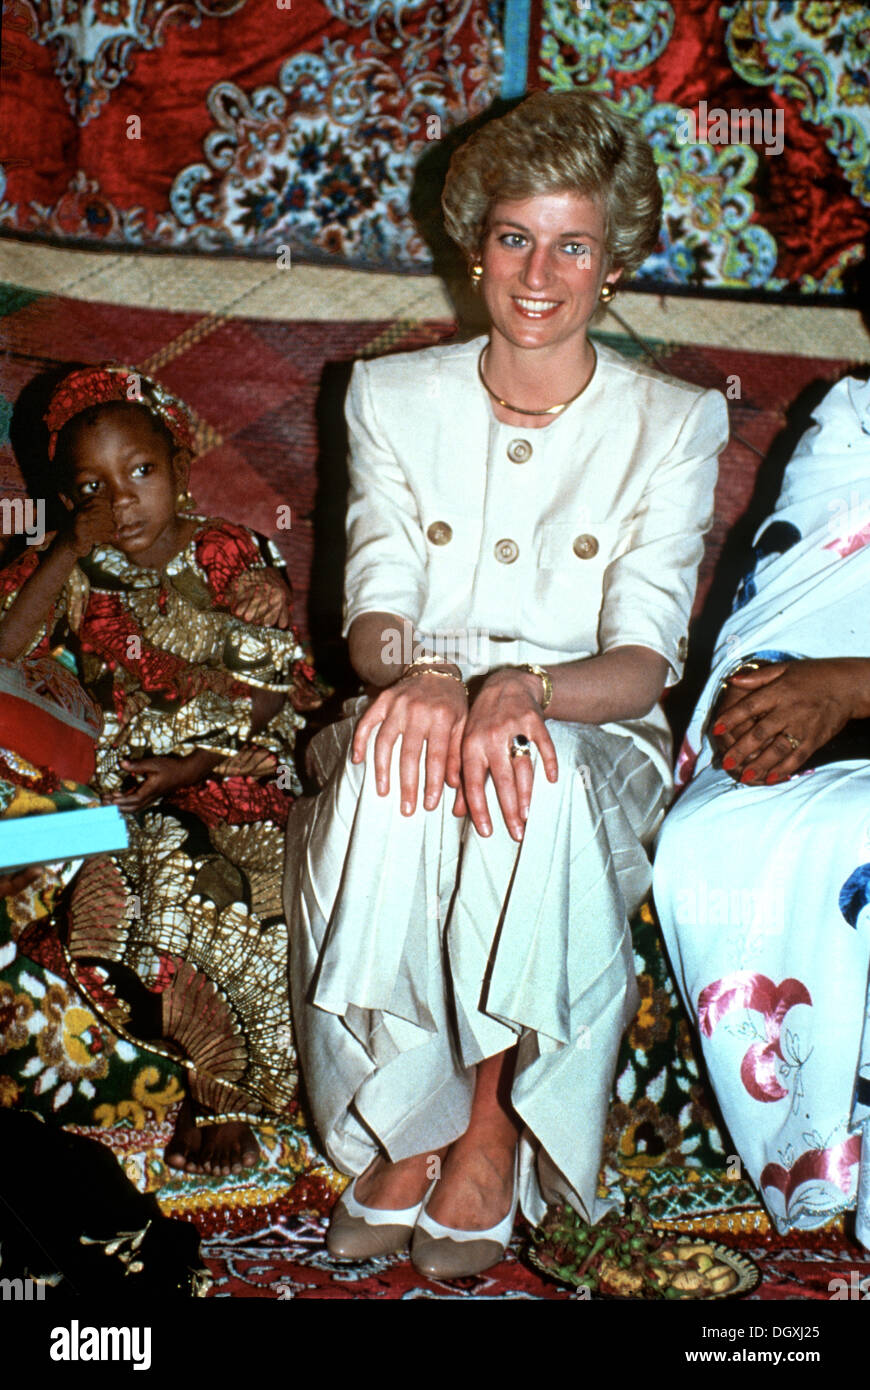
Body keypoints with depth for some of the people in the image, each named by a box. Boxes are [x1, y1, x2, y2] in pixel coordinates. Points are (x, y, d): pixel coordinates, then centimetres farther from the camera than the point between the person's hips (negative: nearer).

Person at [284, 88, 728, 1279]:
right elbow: (374, 616, -2)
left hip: (591, 741, -1)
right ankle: (410, 1127, -18)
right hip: (420, 711, 1)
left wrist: (521, 692, -32)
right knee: (389, 774, -35)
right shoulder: (393, 397, 6)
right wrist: (421, 671, -28)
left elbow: (644, 661, -9)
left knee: (542, 782, -37)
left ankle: (491, 1125, -17)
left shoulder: (673, 424, 0)